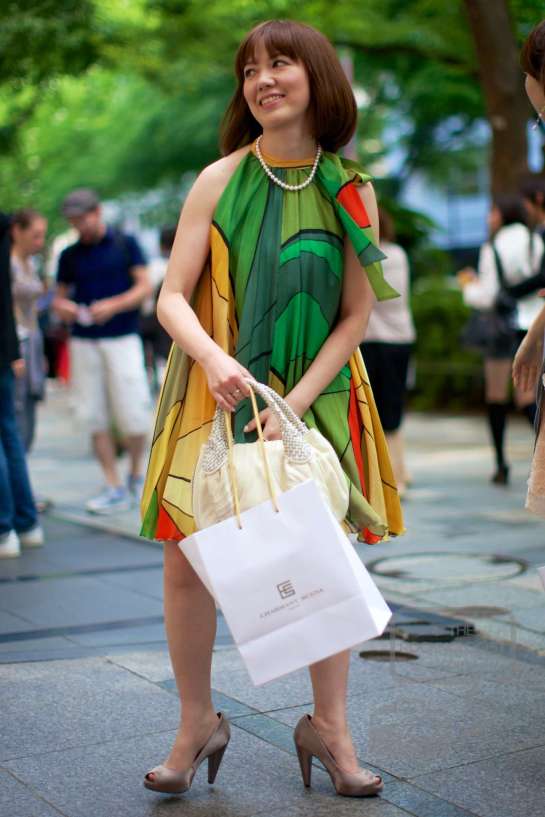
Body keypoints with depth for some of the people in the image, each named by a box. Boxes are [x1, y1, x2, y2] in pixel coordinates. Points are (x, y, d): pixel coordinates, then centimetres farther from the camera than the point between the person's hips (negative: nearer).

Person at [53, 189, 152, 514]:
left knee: (133, 415, -6)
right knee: (97, 418, 0)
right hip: (83, 341, 3)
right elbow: (60, 296, 15)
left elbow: (145, 287, -1)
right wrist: (62, 307, -9)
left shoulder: (126, 244, 4)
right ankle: (115, 488, 5)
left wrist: (113, 306, -17)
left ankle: (137, 475, 18)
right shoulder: (70, 255, 12)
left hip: (122, 338, -3)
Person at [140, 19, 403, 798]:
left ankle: (329, 726, 23)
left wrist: (295, 404, -13)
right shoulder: (219, 181, -4)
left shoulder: (353, 192, -2)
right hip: (217, 398, 0)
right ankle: (197, 724, 18)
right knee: (187, 560, -2)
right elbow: (173, 298, -6)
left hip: (317, 401, 1)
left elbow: (356, 318, -3)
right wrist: (213, 357, -26)